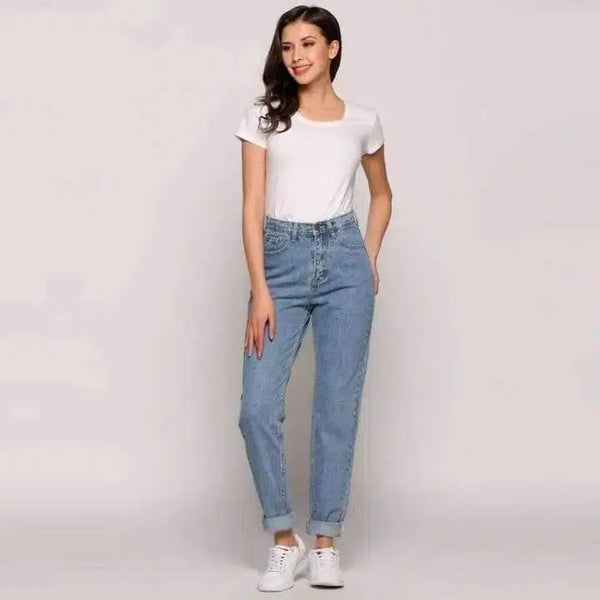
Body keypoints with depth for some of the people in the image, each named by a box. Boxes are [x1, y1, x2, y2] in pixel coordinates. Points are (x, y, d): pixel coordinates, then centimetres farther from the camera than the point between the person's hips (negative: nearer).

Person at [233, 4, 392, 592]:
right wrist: (259, 289, -10)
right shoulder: (263, 116, 4)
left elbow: (381, 194, 24)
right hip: (281, 259, 0)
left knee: (337, 407, 1)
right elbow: (252, 206, -2)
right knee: (258, 407, -9)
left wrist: (370, 258, 10)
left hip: (343, 261, 1)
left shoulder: (362, 121, 8)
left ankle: (325, 543, 13)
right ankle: (284, 542, 7)